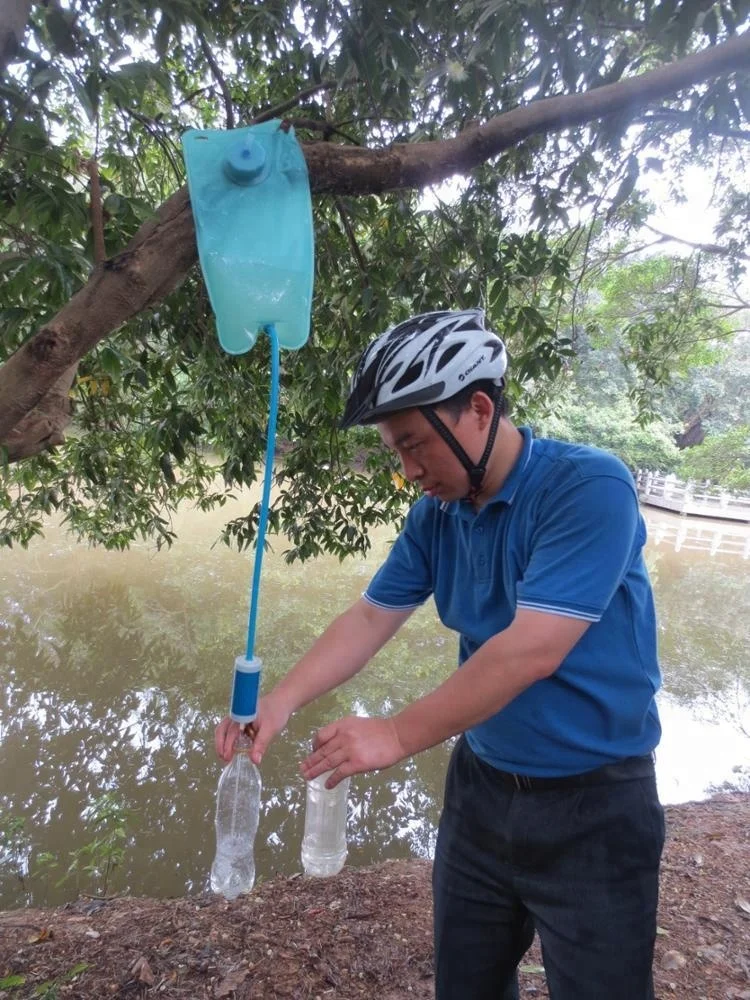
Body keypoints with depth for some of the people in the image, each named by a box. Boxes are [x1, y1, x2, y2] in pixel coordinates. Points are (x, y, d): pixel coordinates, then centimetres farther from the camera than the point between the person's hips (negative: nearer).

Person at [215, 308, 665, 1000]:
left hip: (591, 807, -6)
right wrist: (281, 700, -13)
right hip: (481, 787, 6)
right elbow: (370, 617, -1)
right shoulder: (436, 515, -2)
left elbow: (532, 651, -29)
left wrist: (396, 736, -25)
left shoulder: (590, 487, -23)